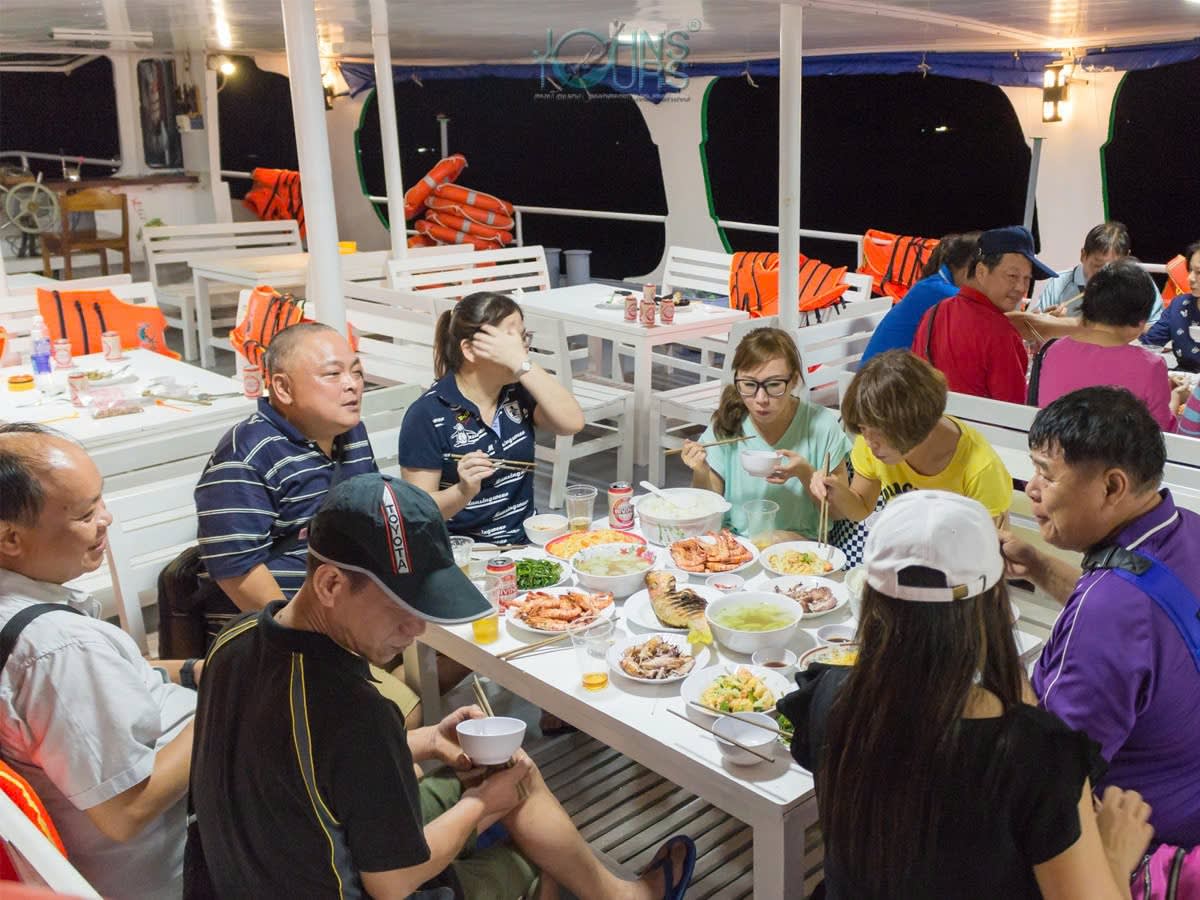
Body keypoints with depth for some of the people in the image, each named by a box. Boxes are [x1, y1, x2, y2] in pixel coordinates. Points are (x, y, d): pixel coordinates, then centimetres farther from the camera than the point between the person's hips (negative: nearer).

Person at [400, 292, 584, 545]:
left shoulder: (517, 393, 6)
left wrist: (521, 362, -18)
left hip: (526, 542, 5)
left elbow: (572, 422, -12)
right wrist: (464, 491, -29)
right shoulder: (427, 415, -11)